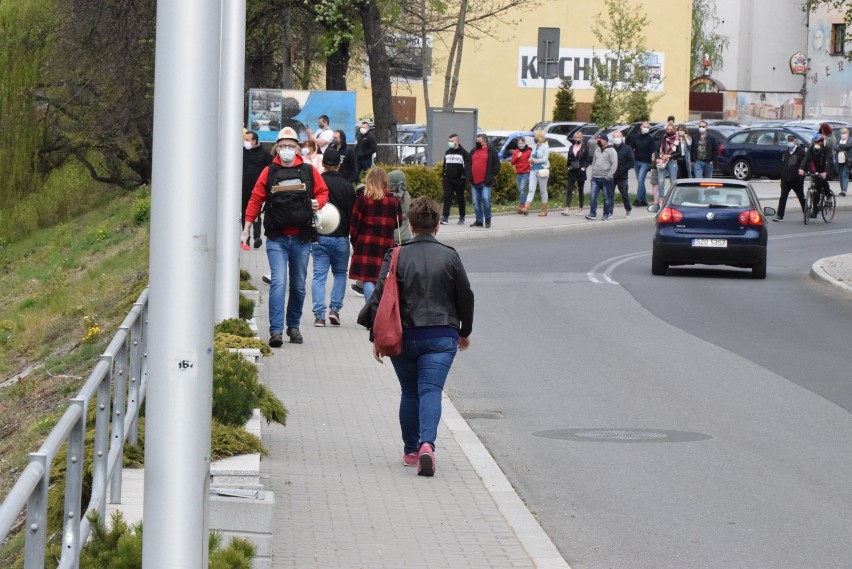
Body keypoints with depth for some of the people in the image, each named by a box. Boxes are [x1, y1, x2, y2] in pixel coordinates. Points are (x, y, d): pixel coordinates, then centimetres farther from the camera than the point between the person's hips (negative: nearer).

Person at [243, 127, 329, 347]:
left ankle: (294, 326, 26)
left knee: (298, 285, 11)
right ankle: (276, 330, -16)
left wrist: (318, 203, -9)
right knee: (278, 282, -14)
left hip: (302, 239, 2)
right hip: (276, 238, -2)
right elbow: (256, 200, 5)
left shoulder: (309, 171, 6)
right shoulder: (269, 172, 4)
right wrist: (246, 230, 1)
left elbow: (323, 192, 15)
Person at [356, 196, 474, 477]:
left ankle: (411, 450, 22)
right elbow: (465, 296, 6)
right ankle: (427, 444, -28)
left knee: (409, 392, 16)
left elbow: (380, 297, -4)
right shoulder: (450, 256, -1)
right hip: (442, 335, -1)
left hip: (404, 336, 1)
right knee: (431, 390, -6)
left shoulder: (397, 257, -3)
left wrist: (376, 337, 3)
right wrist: (465, 332, 21)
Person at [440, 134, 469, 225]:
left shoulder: (463, 153, -4)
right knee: (447, 197, -8)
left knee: (460, 199, 7)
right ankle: (445, 216, -14)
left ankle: (462, 217, 17)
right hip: (448, 179, 4)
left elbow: (467, 166, -5)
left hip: (459, 179, -4)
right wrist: (442, 175, 18)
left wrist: (465, 178, -11)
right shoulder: (447, 152, 14)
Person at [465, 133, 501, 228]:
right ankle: (479, 221, 13)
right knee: (476, 202, 6)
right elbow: (468, 164, 23)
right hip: (474, 182, 6)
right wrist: (468, 175, 13)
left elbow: (497, 164, -1)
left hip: (486, 182, -6)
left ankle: (488, 219, 0)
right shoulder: (473, 152, 17)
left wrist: (493, 175, -5)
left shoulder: (491, 152, 1)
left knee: (485, 199, -17)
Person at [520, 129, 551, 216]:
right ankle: (526, 208, -16)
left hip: (542, 170, -6)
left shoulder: (545, 147, -6)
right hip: (533, 170, 6)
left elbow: (545, 159, -13)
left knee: (543, 191, 3)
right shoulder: (535, 146, 14)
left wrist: (535, 160, -7)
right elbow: (531, 158, 16)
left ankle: (544, 210, 10)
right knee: (531, 189, -5)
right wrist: (532, 160, -6)